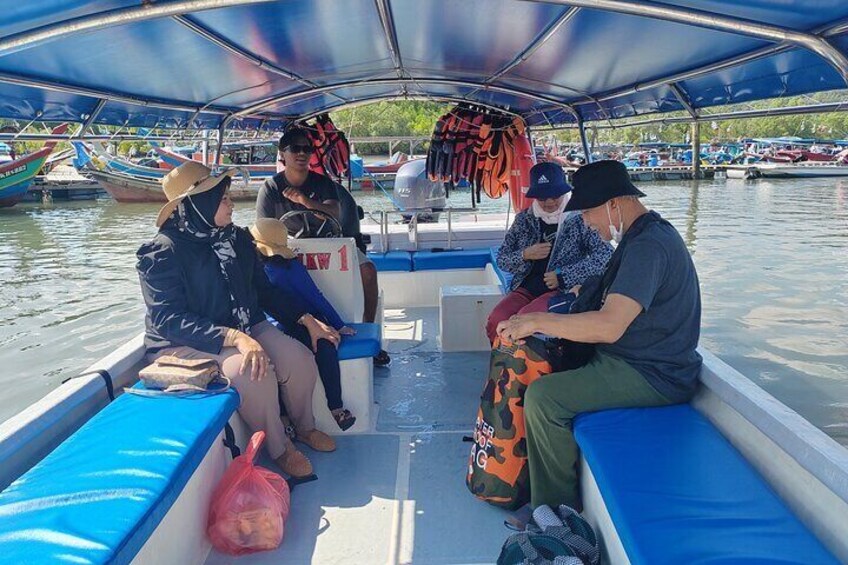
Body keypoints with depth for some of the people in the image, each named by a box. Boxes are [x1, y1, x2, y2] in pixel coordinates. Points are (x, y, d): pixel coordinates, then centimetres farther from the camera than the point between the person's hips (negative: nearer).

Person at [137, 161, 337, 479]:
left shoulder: (237, 239, 4)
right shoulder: (162, 253, -17)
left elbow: (263, 290, 13)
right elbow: (169, 320, -26)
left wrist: (307, 319, 1)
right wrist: (236, 338, -38)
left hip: (244, 328, 6)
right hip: (183, 345, -6)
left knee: (300, 358, -18)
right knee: (254, 372, -32)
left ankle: (305, 427, 12)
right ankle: (279, 449, -6)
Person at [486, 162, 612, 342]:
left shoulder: (580, 219, 0)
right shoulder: (524, 219, 11)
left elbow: (607, 256, -9)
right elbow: (501, 259, 15)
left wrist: (563, 276, -14)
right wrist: (525, 255, -7)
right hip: (526, 288, 4)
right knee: (496, 321, -25)